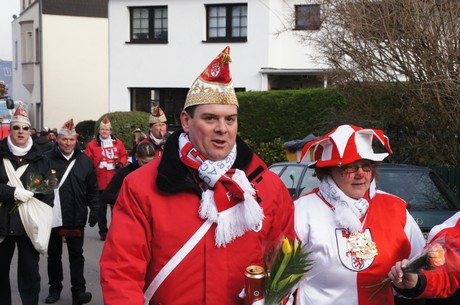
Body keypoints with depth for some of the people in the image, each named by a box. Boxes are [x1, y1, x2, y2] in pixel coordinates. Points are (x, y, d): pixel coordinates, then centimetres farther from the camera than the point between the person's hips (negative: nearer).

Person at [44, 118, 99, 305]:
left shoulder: (85, 161, 3)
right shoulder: (47, 159, -5)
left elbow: (92, 189, 9)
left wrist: (95, 210, 3)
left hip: (76, 219, 0)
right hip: (51, 217, 0)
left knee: (76, 255, 4)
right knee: (54, 255, 13)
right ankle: (55, 288, 26)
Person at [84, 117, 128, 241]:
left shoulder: (118, 143, 6)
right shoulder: (92, 144, 0)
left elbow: (124, 155, 14)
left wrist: (121, 163, -5)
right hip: (100, 181, -1)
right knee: (101, 208, 5)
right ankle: (103, 232, 13)